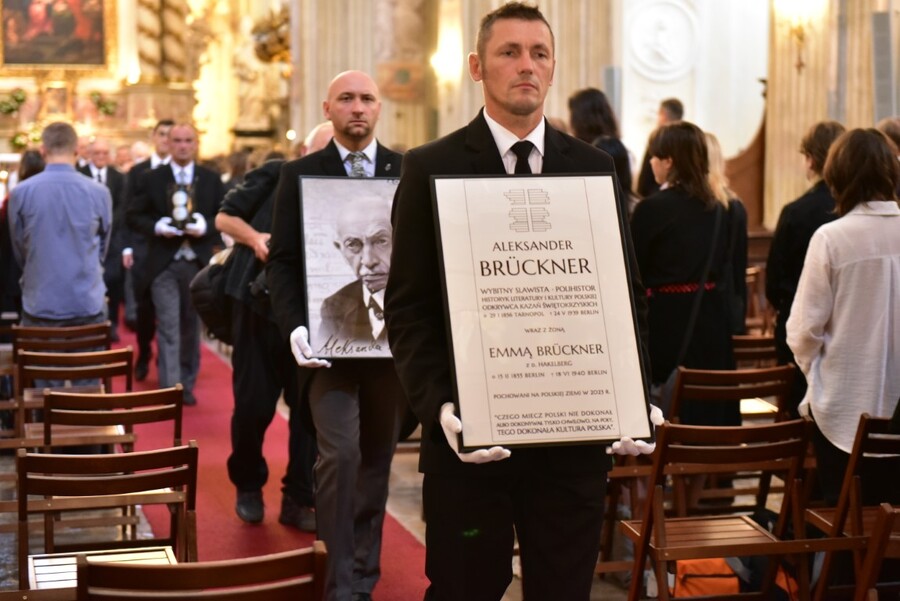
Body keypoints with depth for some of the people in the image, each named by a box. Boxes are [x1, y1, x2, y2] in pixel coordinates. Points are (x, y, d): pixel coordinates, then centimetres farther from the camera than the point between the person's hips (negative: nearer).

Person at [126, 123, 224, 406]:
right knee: (168, 328, -7)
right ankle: (169, 389, -9)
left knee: (192, 326, 11)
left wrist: (206, 227, -14)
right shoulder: (152, 179, 3)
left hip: (199, 263, 2)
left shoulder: (211, 180, 7)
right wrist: (156, 227, -15)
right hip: (164, 263, -2)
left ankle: (186, 385, 22)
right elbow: (134, 216, 3)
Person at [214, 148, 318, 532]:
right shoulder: (276, 175, -2)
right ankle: (248, 486, 25)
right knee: (253, 404, 3)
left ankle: (298, 500, 12)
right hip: (258, 303, -2)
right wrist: (253, 237, -17)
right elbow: (224, 217, 1)